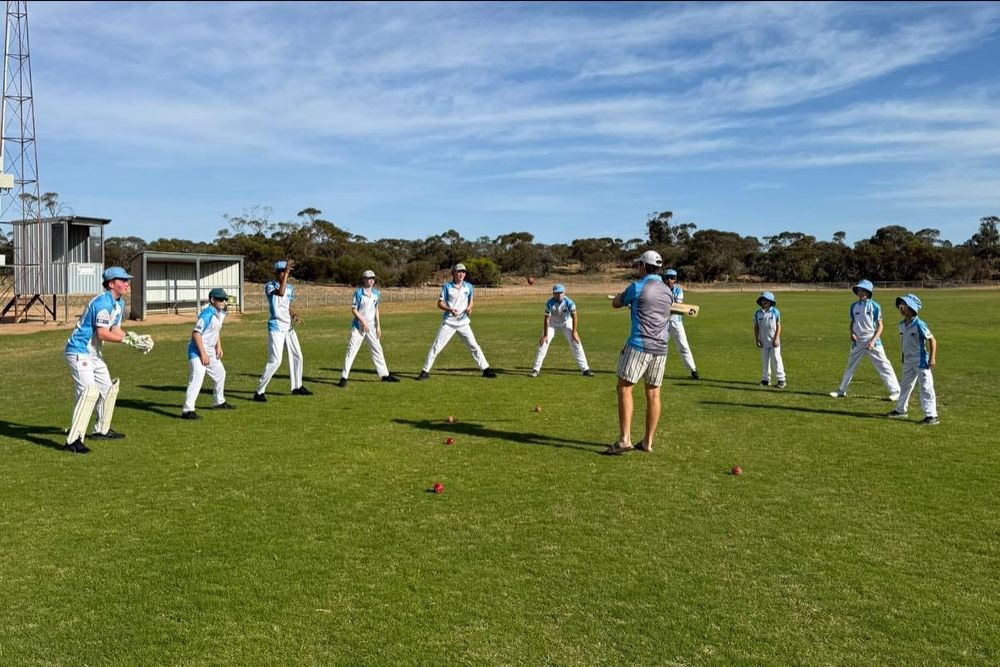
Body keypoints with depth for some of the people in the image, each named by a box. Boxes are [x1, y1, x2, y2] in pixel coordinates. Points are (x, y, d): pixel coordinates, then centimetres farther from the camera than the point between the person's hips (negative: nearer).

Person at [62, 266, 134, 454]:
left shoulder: (119, 303, 11)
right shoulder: (103, 302, -20)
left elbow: (115, 330, 10)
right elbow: (102, 333, -25)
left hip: (94, 353, 11)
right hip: (79, 352, -11)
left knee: (109, 388, 20)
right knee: (89, 391, -24)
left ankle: (101, 430, 34)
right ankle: (73, 441, -27)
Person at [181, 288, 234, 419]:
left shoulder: (221, 314, 7)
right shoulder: (207, 314, -21)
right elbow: (196, 333, -24)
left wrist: (218, 346, 13)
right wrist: (203, 354, -26)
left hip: (211, 351, 10)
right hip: (198, 351, -10)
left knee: (220, 373, 22)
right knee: (197, 378, -20)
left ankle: (219, 402, 40)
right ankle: (187, 410, -23)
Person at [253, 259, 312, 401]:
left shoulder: (290, 288, 10)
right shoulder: (269, 286, -10)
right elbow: (280, 293, -32)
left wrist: (294, 315, -2)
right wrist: (286, 272, -28)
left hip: (289, 326, 8)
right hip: (276, 327, -8)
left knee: (297, 356, 14)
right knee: (275, 361, -13)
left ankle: (297, 387, 30)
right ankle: (259, 392, -6)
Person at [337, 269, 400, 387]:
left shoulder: (376, 293, 7)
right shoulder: (358, 292, -9)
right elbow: (353, 309, -10)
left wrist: (378, 326, 7)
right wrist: (363, 321, -18)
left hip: (371, 326, 5)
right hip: (359, 326, -5)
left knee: (377, 350, 10)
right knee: (351, 350, -7)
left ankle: (385, 375, 18)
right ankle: (344, 377, -4)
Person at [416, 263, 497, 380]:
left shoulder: (468, 286, 4)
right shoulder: (447, 286, -4)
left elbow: (471, 301, 15)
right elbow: (440, 303, -4)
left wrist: (469, 308, -8)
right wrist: (450, 309, -23)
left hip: (463, 322, 2)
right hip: (448, 322, -2)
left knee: (474, 346, 3)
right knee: (436, 347, -4)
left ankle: (485, 369, 10)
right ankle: (425, 371, 3)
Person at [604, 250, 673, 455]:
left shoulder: (637, 287, -7)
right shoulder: (668, 291, 11)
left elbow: (616, 303, 8)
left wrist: (620, 295, 29)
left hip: (639, 345, -6)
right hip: (660, 348, 6)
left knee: (624, 388, -2)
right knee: (653, 393, 9)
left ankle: (624, 439, -10)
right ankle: (648, 442, 14)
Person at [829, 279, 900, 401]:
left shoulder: (874, 306, -7)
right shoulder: (854, 306, 6)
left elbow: (880, 325, -6)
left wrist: (873, 341, -16)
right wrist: (851, 333, -3)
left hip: (872, 342, -5)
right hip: (857, 342, 5)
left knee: (883, 366, -6)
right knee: (851, 365, 14)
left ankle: (895, 391, 0)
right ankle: (841, 391, 24)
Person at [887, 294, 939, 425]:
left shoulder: (919, 324, -19)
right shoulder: (902, 325, 5)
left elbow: (932, 340, -17)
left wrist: (932, 358, -20)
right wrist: (903, 357, 20)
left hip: (921, 361, -9)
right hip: (908, 361, 9)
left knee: (926, 387, -7)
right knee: (905, 385, 20)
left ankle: (931, 415, -5)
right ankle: (900, 410, 34)